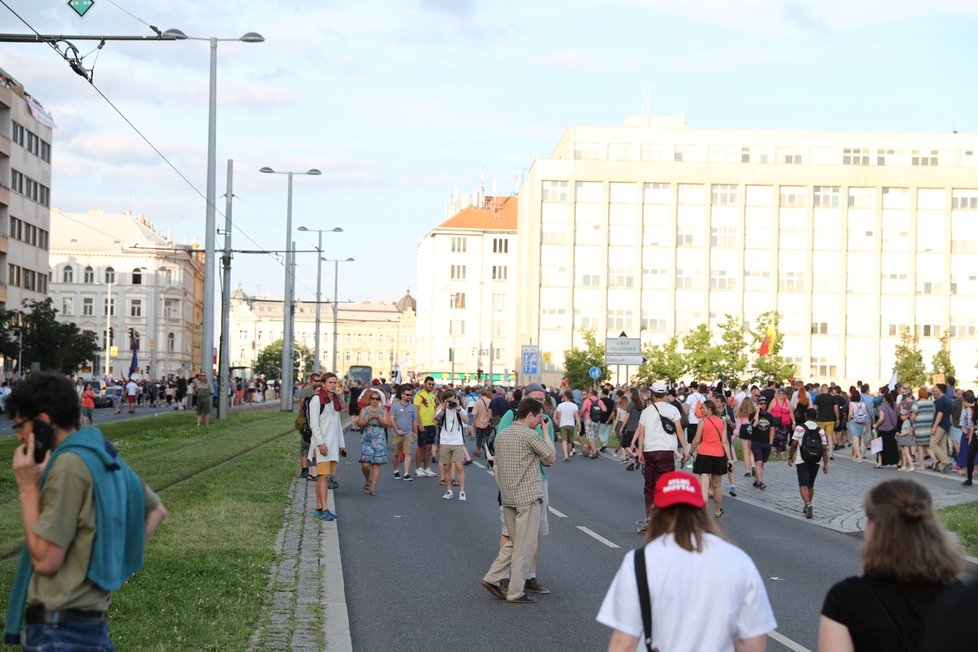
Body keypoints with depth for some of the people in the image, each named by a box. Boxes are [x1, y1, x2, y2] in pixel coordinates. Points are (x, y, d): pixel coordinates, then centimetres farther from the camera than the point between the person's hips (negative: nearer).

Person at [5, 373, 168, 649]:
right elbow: (156, 510, 23)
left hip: (59, 631, -9)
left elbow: (45, 560, -19)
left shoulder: (68, 464, -17)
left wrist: (28, 489, -11)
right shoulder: (104, 458, 11)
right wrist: (116, 556, 12)